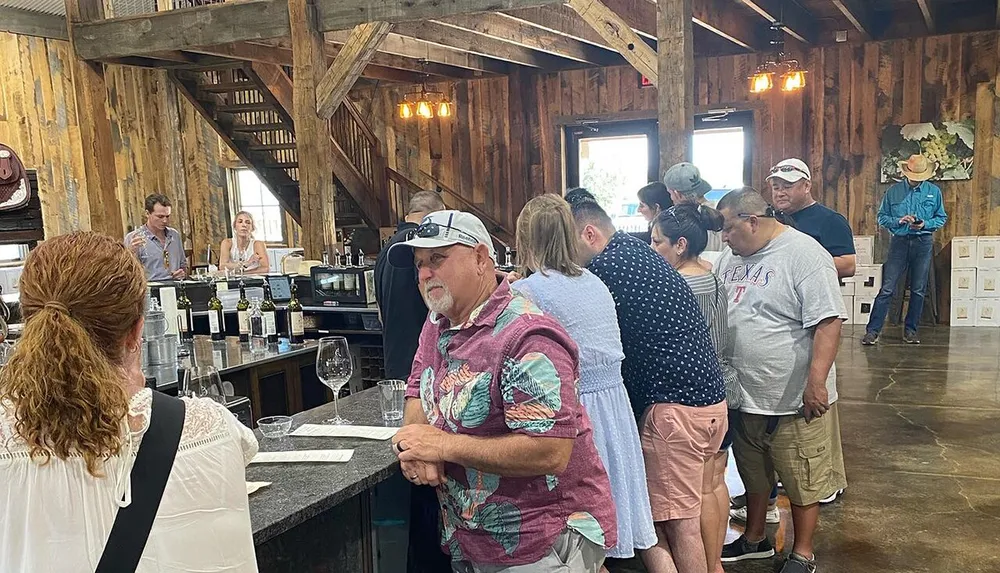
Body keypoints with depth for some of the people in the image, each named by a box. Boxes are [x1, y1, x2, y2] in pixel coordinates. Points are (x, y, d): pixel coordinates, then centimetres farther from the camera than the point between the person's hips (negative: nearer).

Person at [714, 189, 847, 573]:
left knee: (802, 481, 10)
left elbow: (828, 323, -22)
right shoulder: (730, 257, 6)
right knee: (754, 474, 23)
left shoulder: (804, 255, -17)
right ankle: (755, 539, 41)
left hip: (794, 400, -7)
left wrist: (816, 382, -27)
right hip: (745, 396, 7)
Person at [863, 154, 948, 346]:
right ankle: (872, 330, -5)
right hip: (899, 242, -2)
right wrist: (899, 221, -14)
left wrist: (925, 224, -10)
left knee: (918, 290, 6)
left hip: (923, 243, 2)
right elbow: (882, 217, 4)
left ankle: (910, 330, 16)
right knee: (887, 288, -6)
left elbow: (942, 218, 9)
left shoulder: (934, 191, 5)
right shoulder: (893, 191, 2)